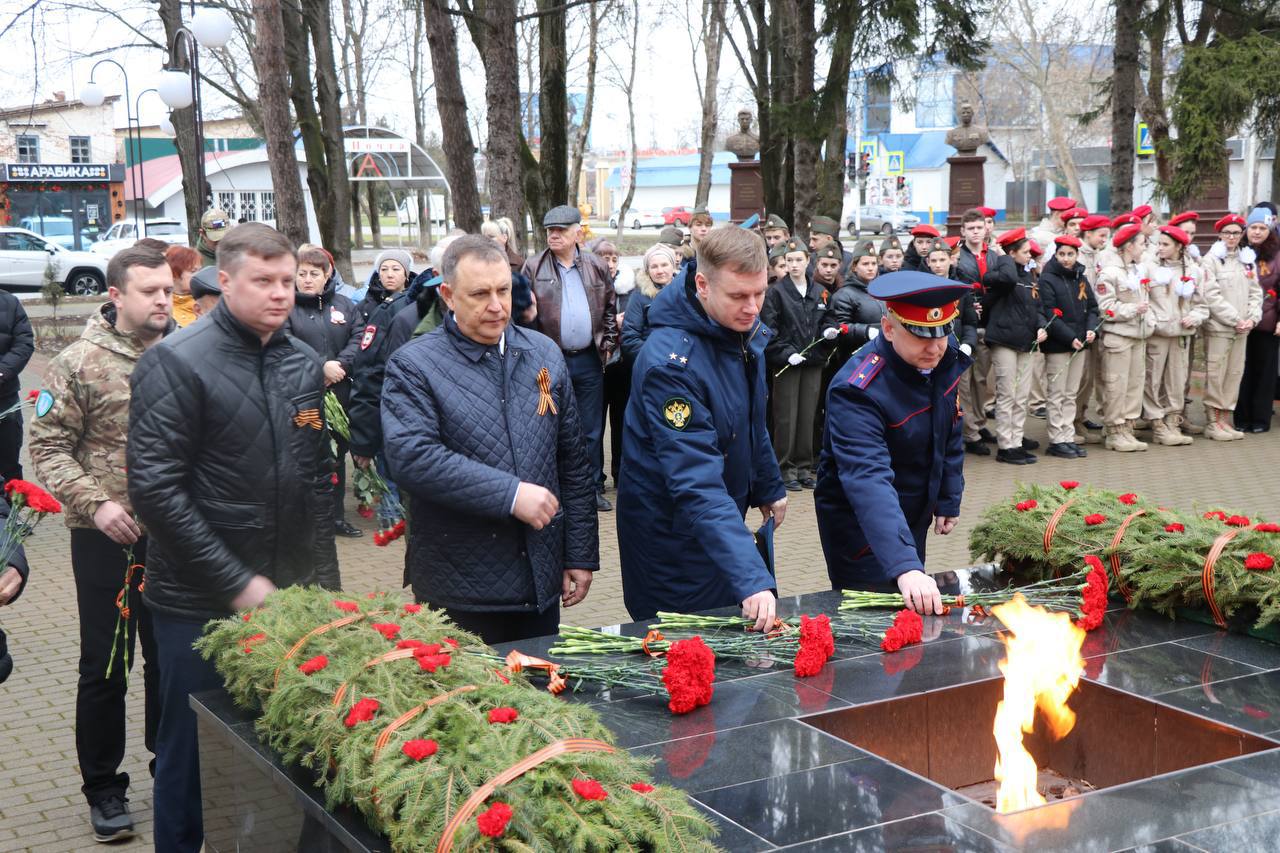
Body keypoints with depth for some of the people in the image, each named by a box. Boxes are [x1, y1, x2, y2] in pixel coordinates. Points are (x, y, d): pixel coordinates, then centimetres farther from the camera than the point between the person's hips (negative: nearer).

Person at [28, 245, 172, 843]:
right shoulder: (80, 362, -7)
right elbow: (48, 448, -6)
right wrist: (95, 502, -18)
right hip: (108, 539, -3)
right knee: (105, 666, 7)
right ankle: (103, 788, 22)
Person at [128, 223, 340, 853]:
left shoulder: (304, 363, 8)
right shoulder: (176, 363, -11)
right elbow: (155, 491, -16)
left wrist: (323, 581, 8)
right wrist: (238, 583, -17)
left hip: (287, 595, 5)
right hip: (200, 605, -5)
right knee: (193, 752, 6)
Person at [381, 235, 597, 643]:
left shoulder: (544, 353, 8)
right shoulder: (412, 365, -7)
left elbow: (573, 460, 10)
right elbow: (411, 457, -22)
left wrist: (580, 555, 8)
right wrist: (511, 495, -22)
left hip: (541, 581, 5)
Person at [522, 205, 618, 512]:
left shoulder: (597, 267, 5)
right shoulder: (534, 267, -1)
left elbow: (610, 308, 12)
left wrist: (608, 343, 4)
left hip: (589, 360, 2)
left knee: (592, 429, 10)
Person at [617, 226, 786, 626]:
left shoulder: (744, 330, -4)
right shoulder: (671, 360, -30)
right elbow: (697, 484, -37)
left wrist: (769, 487, 18)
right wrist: (752, 577, -43)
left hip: (723, 519, 8)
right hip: (672, 531, -8)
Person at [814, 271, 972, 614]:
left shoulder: (946, 359, -11)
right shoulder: (857, 390, -33)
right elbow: (868, 479, -44)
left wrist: (949, 501, 10)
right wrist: (904, 566, -54)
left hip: (914, 519, 7)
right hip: (859, 526, -7)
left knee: (915, 614, 20)